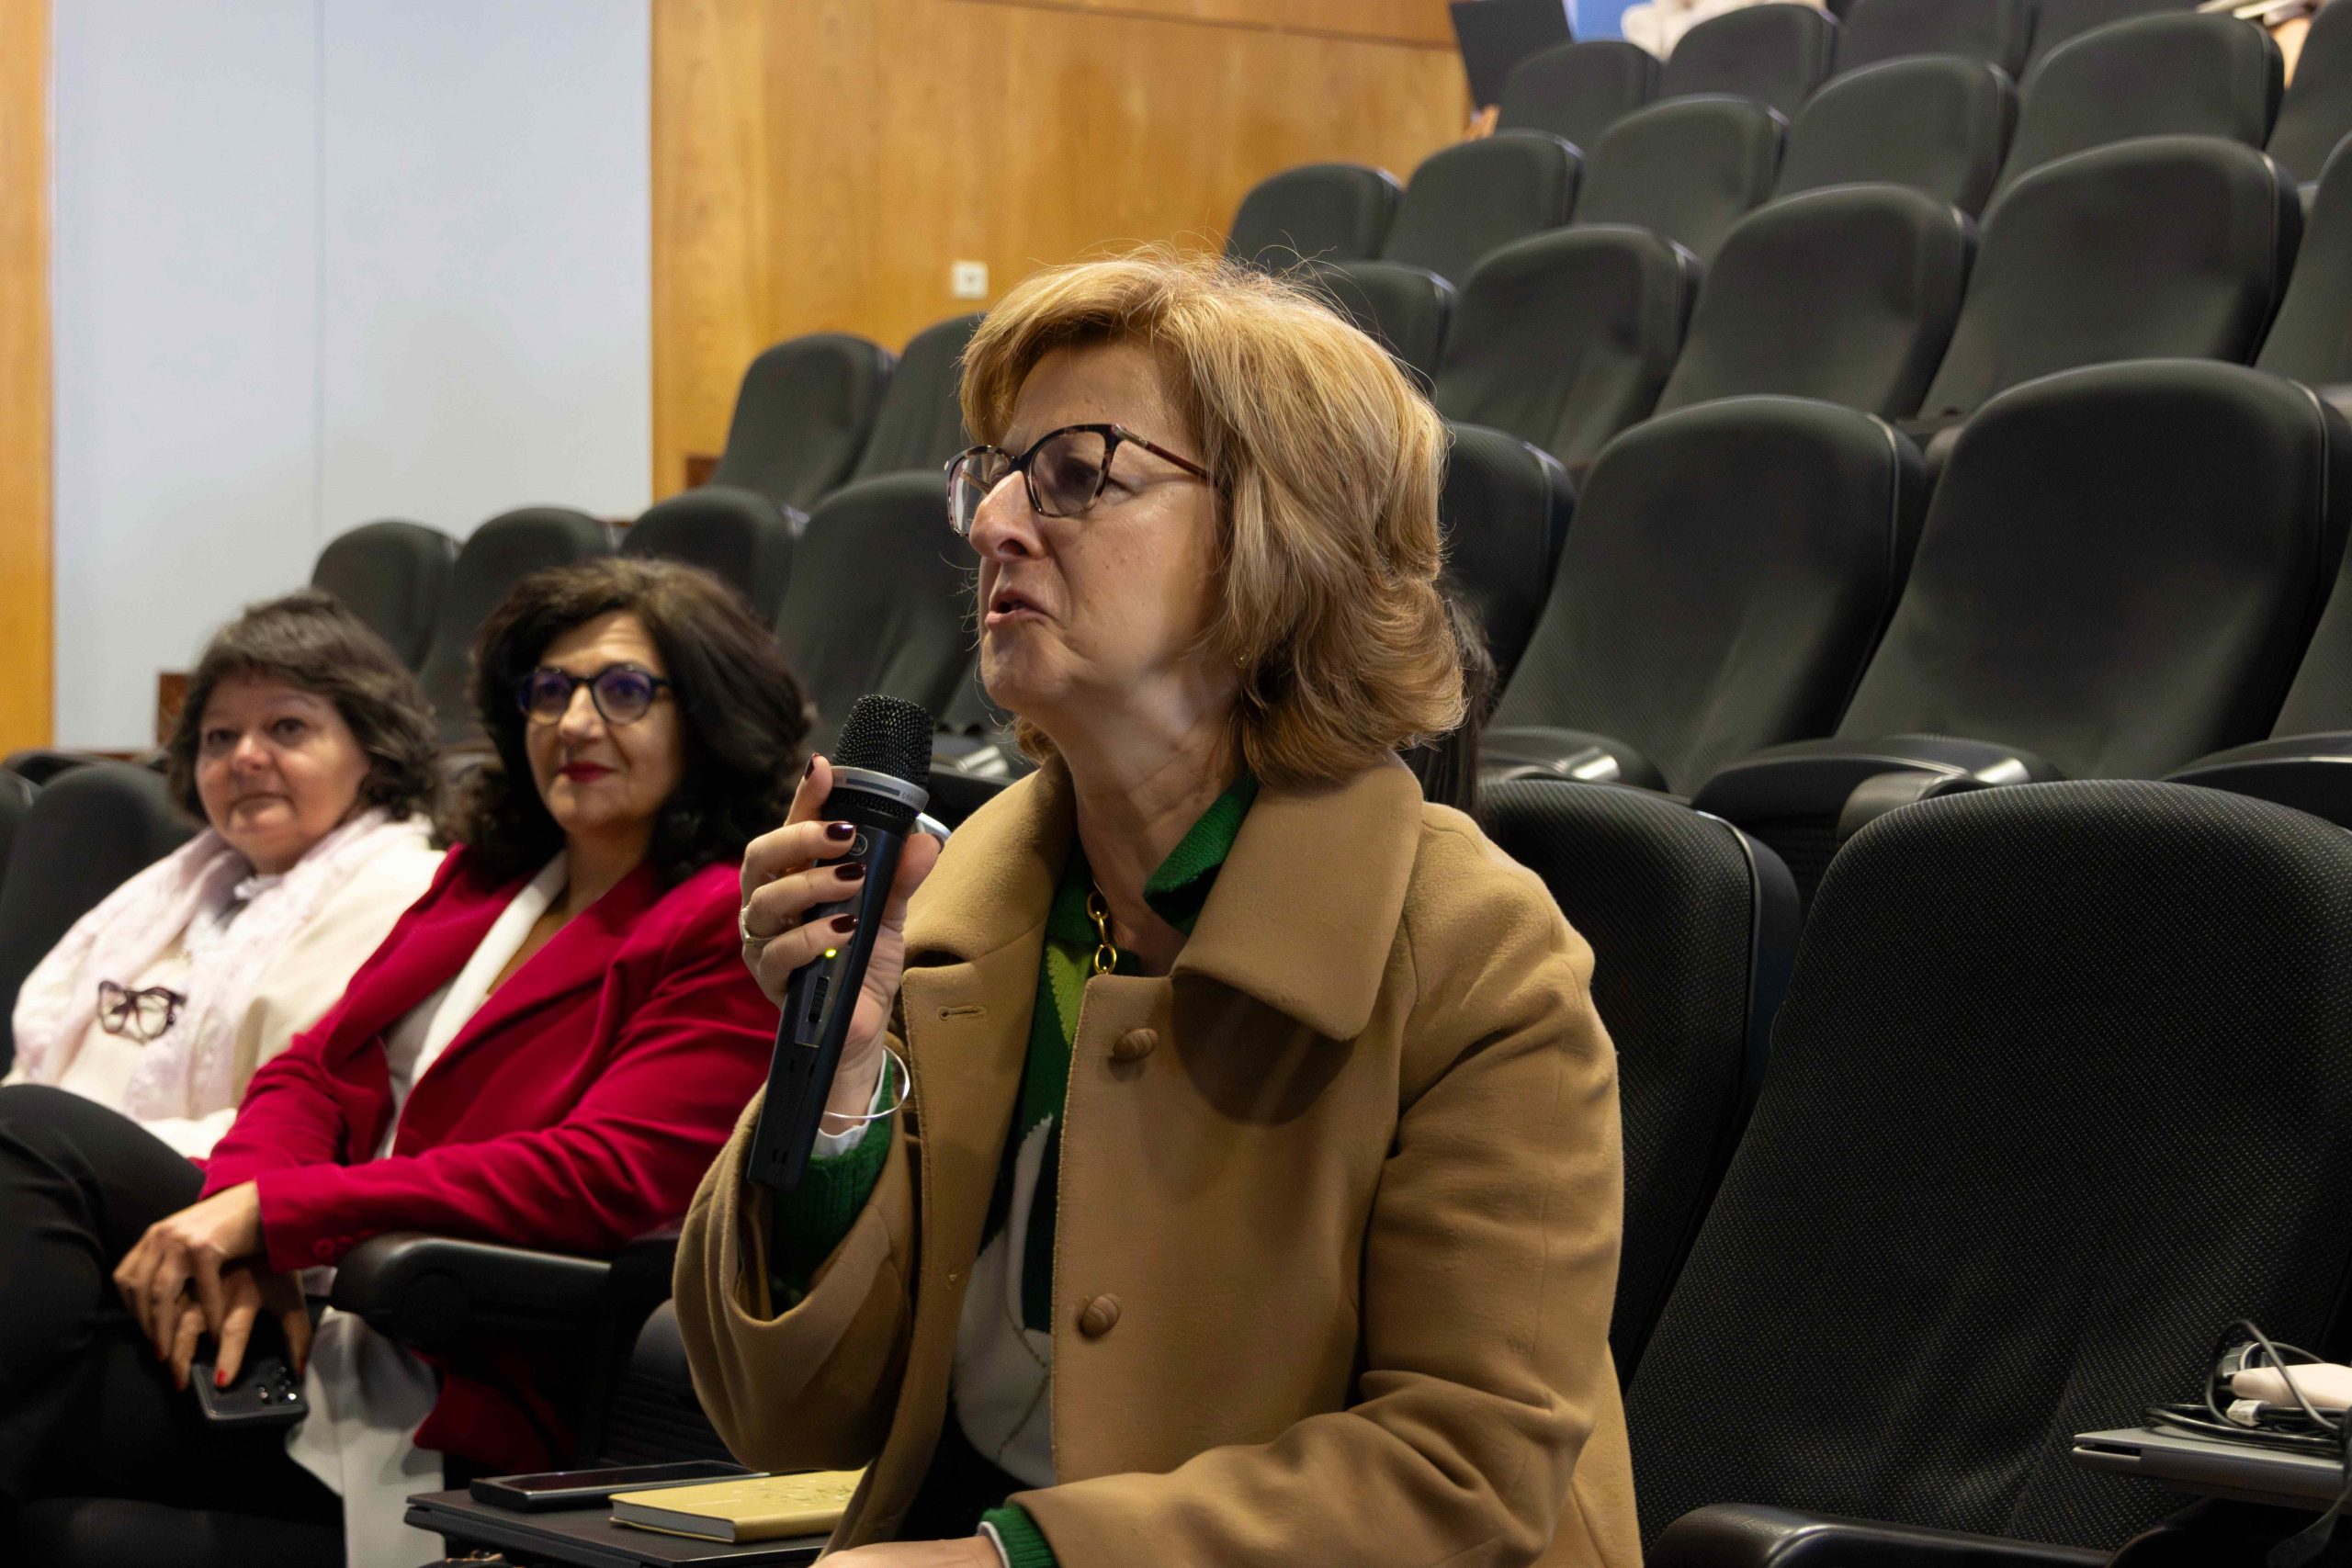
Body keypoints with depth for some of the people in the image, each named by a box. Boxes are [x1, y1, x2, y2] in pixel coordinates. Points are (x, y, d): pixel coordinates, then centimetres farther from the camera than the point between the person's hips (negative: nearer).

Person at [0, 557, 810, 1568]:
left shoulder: (731, 928, -5)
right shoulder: (483, 871, 20)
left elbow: (598, 1180, -16)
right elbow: (315, 1072, 12)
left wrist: (273, 1210, -17)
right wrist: (233, 1242, -11)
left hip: (447, 1408, -7)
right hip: (308, 1301, 7)